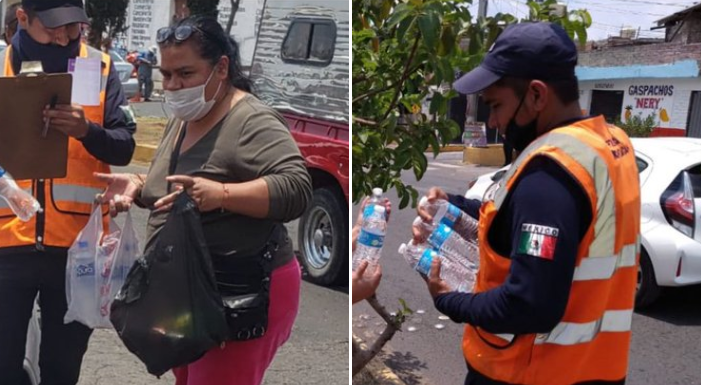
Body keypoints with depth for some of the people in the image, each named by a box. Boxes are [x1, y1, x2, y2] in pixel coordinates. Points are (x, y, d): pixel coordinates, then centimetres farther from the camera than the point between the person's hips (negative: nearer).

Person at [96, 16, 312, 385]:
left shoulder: (253, 122, -17)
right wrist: (138, 185, 2)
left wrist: (220, 194, -36)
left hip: (241, 294, -9)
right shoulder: (183, 120, 10)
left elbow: (295, 189, -26)